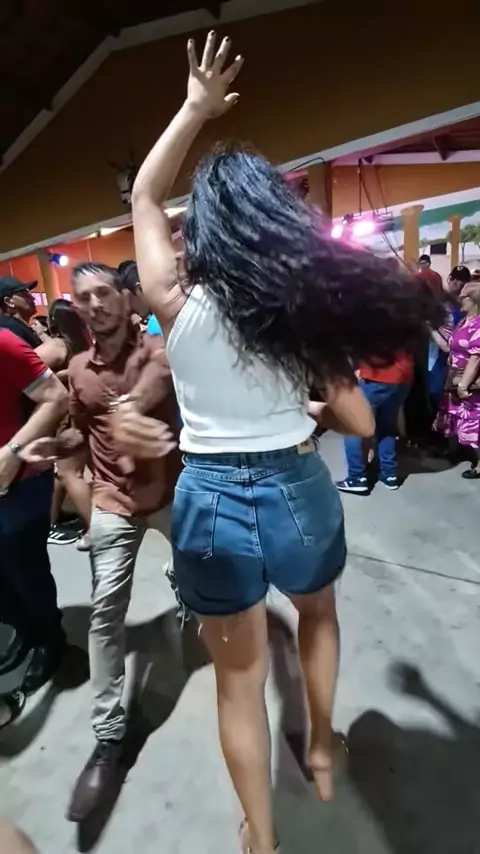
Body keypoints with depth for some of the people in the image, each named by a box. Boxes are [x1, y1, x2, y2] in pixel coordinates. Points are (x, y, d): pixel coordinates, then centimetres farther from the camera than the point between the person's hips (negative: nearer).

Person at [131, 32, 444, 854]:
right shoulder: (311, 302, -7)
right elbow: (359, 422, -2)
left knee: (240, 673, 19)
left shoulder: (177, 303, -9)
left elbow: (144, 197, 10)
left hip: (213, 499, -1)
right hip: (298, 491, 2)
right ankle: (322, 751, 55)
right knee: (318, 614, 34)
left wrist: (196, 108, 16)